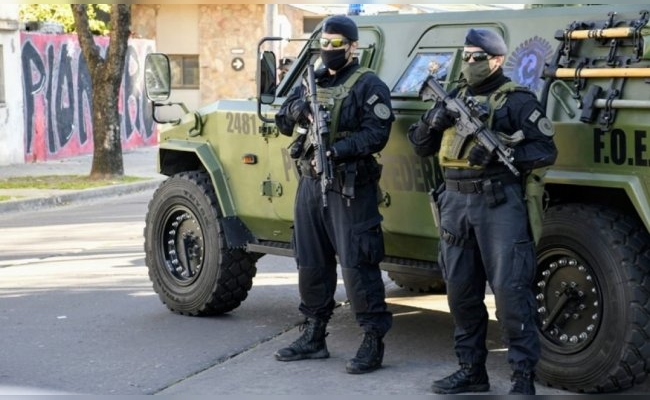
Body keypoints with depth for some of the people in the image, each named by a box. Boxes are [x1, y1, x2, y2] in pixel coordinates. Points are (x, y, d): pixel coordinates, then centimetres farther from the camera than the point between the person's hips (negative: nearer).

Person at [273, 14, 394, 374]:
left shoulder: (368, 85, -5)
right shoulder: (311, 82, 16)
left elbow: (376, 133, -15)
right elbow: (283, 122, 15)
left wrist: (336, 150, -27)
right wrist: (296, 110, -8)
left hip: (349, 186, -7)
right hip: (310, 181, 7)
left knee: (356, 264, -9)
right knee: (311, 263, 12)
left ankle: (373, 342, -3)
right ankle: (313, 337, 23)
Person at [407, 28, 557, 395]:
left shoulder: (518, 101, -2)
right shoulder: (455, 97, 16)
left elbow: (546, 152, -6)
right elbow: (421, 147, 18)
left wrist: (503, 155, -20)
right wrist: (431, 122, -4)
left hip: (500, 203, -7)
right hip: (456, 201, 7)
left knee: (510, 290, -9)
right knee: (461, 291, 10)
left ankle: (524, 376, -4)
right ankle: (471, 370, 21)